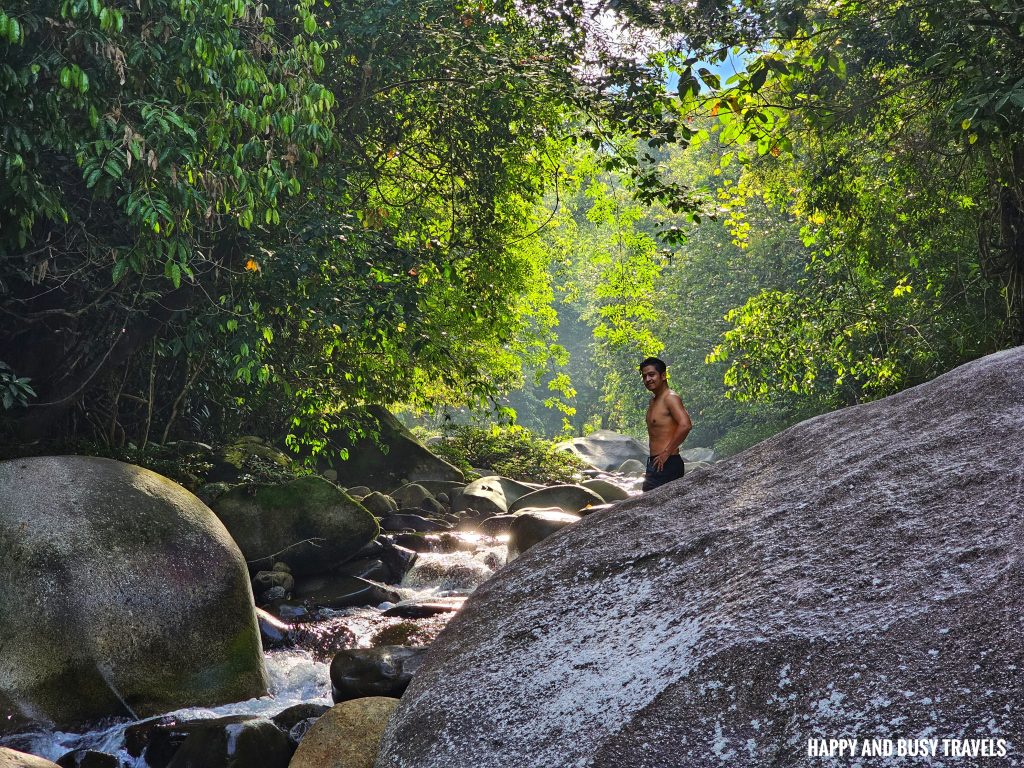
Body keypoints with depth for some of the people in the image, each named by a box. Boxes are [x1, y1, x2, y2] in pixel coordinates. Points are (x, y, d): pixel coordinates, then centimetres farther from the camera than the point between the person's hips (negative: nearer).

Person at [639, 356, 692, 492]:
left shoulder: (670, 398, -11)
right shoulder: (653, 401, 17)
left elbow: (685, 425, -26)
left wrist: (667, 453, -21)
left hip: (666, 464, -10)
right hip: (655, 463, 10)